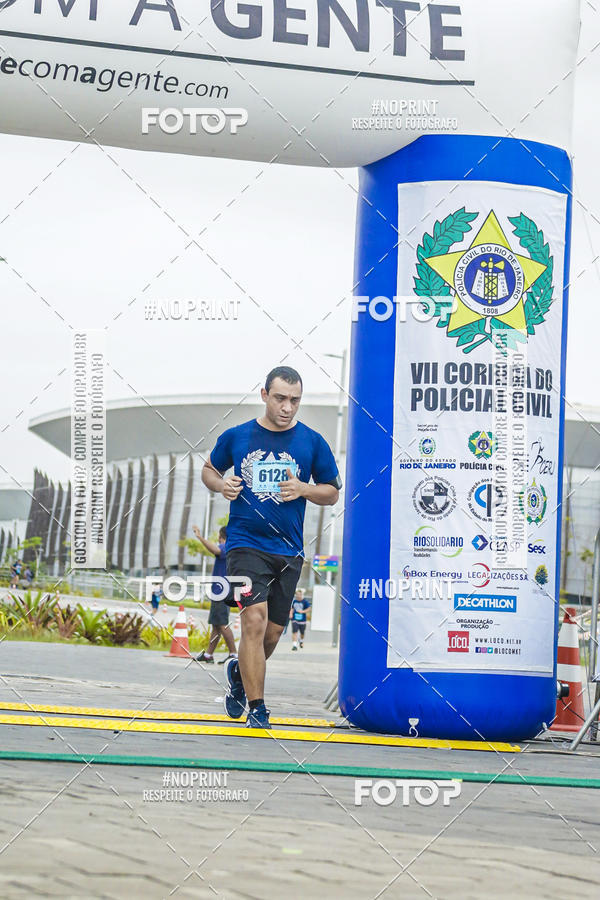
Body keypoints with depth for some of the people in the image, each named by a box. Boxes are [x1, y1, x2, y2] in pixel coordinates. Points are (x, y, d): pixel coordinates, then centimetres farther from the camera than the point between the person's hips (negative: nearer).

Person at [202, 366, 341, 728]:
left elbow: (332, 493, 10)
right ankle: (257, 708, -10)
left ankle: (240, 673, 41)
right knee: (255, 620, -17)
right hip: (245, 544, -2)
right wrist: (222, 485, -4)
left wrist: (304, 489, -10)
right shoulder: (236, 437, 3)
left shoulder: (313, 442, 3)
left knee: (273, 632, 10)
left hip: (288, 549, 3)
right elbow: (209, 470, 19)